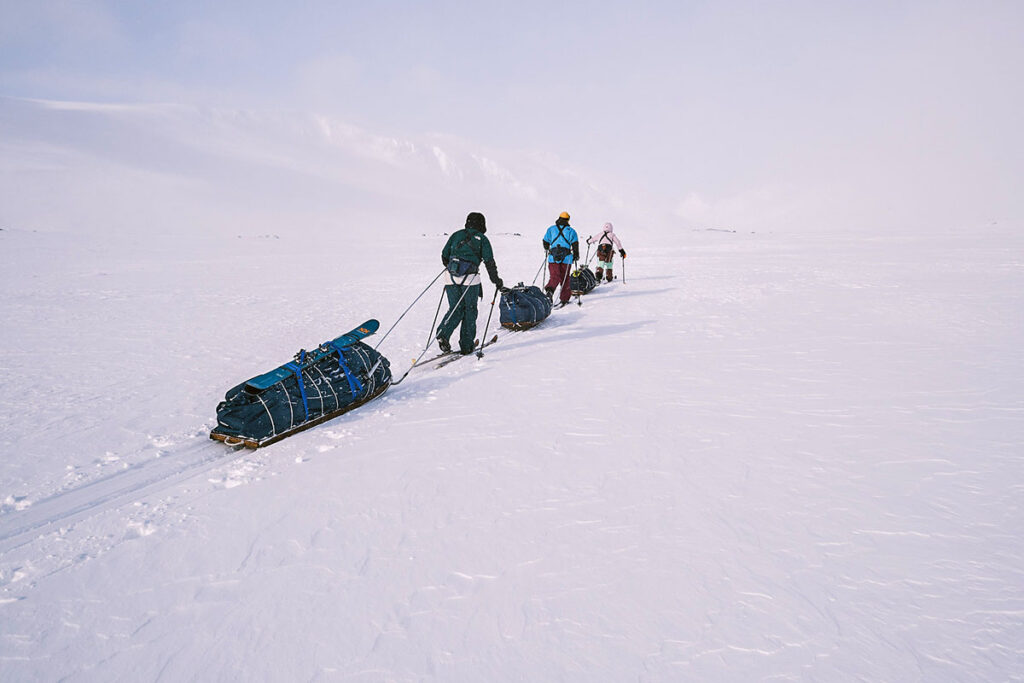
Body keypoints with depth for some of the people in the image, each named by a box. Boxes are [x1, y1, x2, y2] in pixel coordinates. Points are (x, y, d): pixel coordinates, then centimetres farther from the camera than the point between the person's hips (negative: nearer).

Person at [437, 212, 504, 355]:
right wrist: (497, 282, 9)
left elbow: (444, 256, 17)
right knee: (470, 311, 8)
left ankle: (443, 334, -9)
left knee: (456, 309, 13)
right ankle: (466, 345, 10)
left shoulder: (456, 235, 16)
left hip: (451, 278, 3)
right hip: (470, 279, -3)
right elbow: (489, 263, 1)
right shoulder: (482, 239, 7)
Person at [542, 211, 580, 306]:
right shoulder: (571, 230, 8)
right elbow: (575, 244, 0)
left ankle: (549, 290, -35)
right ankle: (564, 299, 15)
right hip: (566, 258, 0)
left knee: (554, 277, -4)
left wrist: (547, 249, 34)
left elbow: (545, 242, 14)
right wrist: (576, 256, 8)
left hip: (553, 257, 1)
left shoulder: (551, 229, 11)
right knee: (564, 278, 10)